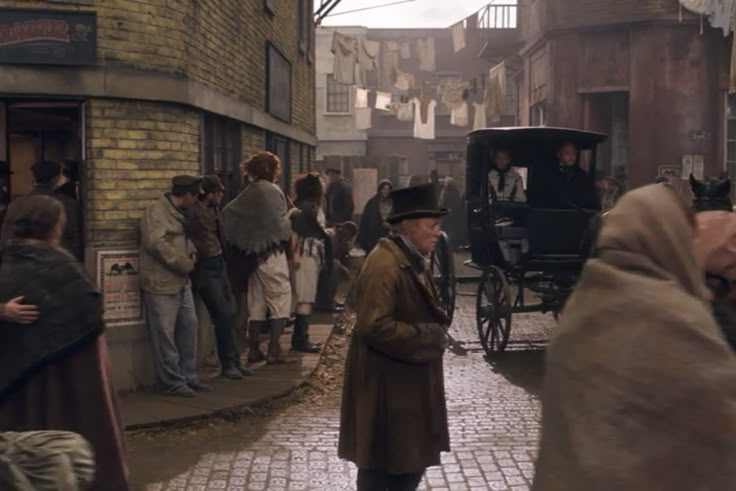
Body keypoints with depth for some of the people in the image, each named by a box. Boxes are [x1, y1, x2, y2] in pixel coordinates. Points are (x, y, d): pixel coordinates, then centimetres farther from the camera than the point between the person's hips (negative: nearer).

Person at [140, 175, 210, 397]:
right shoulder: (156, 212, -15)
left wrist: (191, 251, 8)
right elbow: (155, 243, -24)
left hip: (181, 283, 10)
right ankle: (172, 383, 4)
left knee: (189, 328, 12)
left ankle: (188, 377, 22)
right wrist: (184, 264, -17)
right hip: (161, 285, -10)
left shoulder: (178, 212, 15)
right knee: (165, 335, -3)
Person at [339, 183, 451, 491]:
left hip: (408, 379, 10)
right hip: (386, 385, -10)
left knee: (413, 460, 16)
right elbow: (374, 326, -28)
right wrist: (426, 337, -21)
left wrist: (436, 329, 5)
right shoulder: (384, 264, -22)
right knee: (380, 464, 4)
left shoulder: (412, 259, 11)